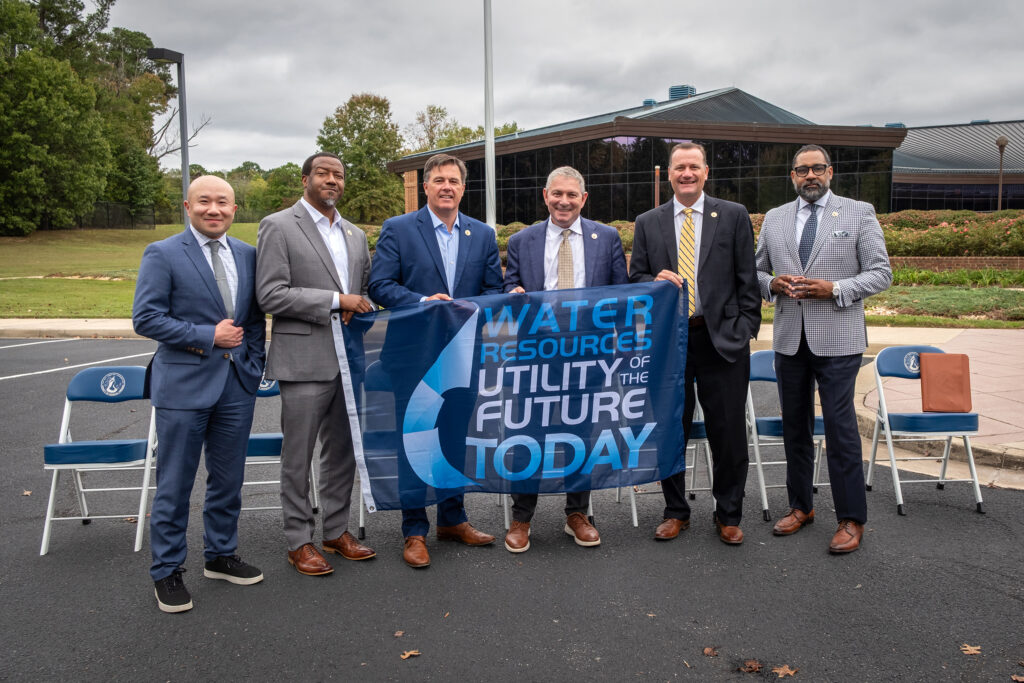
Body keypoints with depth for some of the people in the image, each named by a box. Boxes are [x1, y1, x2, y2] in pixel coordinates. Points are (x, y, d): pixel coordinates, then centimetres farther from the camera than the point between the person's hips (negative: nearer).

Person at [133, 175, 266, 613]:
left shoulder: (247, 255, 10)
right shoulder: (162, 255, -5)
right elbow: (145, 318, -11)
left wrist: (253, 363, 5)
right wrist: (207, 336, -15)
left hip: (237, 384, 5)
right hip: (184, 384, -5)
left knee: (228, 478, 15)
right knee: (175, 483, 3)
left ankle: (220, 556, 31)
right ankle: (167, 571, 18)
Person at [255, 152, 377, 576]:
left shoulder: (355, 235, 15)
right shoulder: (278, 226, -5)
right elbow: (270, 295, -13)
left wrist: (358, 307, 0)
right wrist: (335, 301, -16)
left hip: (349, 359, 6)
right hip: (304, 360, -6)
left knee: (342, 450, 14)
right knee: (298, 456, 3)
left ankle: (337, 531, 27)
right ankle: (299, 542, 16)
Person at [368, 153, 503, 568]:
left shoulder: (483, 235, 10)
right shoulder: (397, 230, -1)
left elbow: (495, 291, 9)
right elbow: (379, 286, -6)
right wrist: (422, 302, -20)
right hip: (415, 355, -3)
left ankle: (452, 520, 29)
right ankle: (414, 532, 13)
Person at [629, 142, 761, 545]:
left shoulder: (734, 216, 5)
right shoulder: (648, 223, 9)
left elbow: (748, 279, 3)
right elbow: (635, 279, 11)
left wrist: (746, 328, -5)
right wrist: (654, 281, -11)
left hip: (722, 338, -1)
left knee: (728, 433, 4)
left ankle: (728, 516, 22)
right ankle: (676, 512, 26)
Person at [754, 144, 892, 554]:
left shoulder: (859, 213, 2)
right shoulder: (774, 219, 12)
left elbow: (880, 273, -2)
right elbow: (757, 271, 17)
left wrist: (834, 289, -16)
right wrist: (772, 283, -6)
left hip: (837, 339, -4)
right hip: (790, 339, 4)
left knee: (840, 424, -7)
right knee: (795, 425, 12)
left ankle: (852, 519, 4)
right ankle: (801, 506, 26)